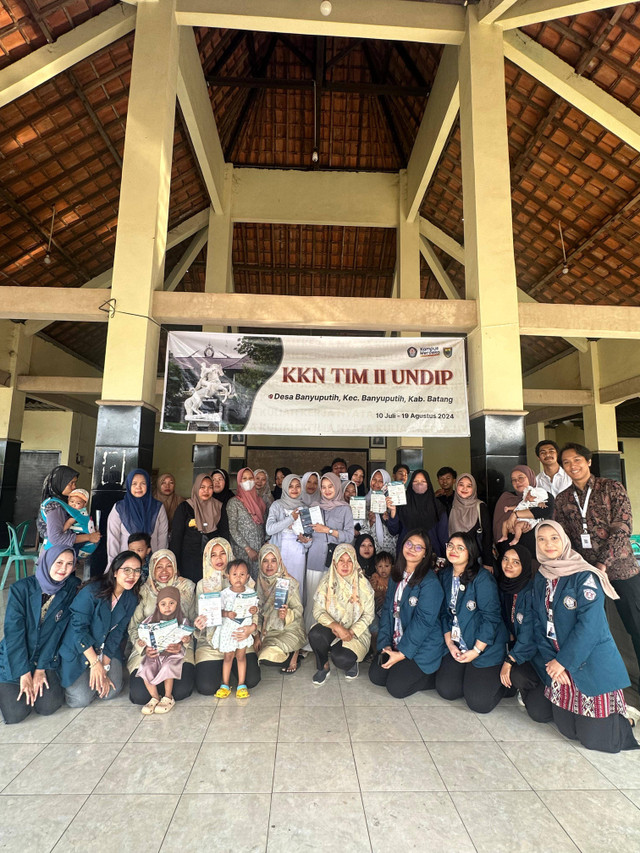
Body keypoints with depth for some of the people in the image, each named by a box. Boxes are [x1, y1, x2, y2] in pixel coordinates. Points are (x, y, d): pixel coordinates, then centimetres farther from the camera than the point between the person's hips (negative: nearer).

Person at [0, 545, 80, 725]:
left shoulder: (72, 589, -11)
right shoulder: (21, 588, -16)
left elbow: (58, 631, -9)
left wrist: (40, 669, -12)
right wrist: (24, 673, -15)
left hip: (46, 657, 1)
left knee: (49, 706, -13)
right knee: (15, 713, -12)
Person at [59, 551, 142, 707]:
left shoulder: (131, 599, -7)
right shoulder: (92, 591, -24)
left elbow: (117, 632, -5)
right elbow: (78, 627, -22)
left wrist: (104, 665, -12)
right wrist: (95, 663, -21)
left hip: (107, 650, 4)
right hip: (77, 648, -4)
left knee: (111, 691, -9)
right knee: (81, 699, -11)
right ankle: (65, 677, 20)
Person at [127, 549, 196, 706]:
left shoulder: (186, 588, 4)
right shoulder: (144, 591, 4)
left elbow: (193, 622, 4)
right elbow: (133, 627, 4)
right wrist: (145, 647, -14)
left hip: (180, 649, 0)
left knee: (181, 690, -23)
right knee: (140, 694, -21)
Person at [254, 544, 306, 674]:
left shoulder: (290, 582, -17)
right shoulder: (260, 582, -2)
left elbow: (299, 609, -14)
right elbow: (258, 611, 4)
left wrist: (287, 614, -34)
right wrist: (257, 635, -2)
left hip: (289, 629, -6)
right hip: (267, 629, 6)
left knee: (266, 657, -24)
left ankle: (294, 656, 5)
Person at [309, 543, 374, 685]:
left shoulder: (363, 584, -7)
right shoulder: (326, 582, -6)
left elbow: (368, 615, -4)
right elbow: (318, 611, -9)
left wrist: (351, 632, -17)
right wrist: (336, 626, -24)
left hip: (355, 632, -1)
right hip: (330, 627, 1)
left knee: (341, 659, -28)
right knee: (315, 634, -31)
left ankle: (351, 662, 11)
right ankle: (323, 668, -1)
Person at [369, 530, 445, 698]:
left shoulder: (430, 582, -18)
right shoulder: (396, 576, 5)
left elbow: (423, 621, -21)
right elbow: (387, 609, 4)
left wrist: (402, 653, -18)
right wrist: (385, 644, -5)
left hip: (423, 647, -7)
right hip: (396, 644, 7)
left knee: (397, 688, -12)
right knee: (375, 675, -1)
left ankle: (437, 676, 9)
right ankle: (407, 669, 21)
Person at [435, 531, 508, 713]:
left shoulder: (483, 578, -17)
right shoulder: (445, 575, 3)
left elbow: (490, 616, -17)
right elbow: (444, 612, 7)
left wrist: (476, 651, -16)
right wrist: (449, 643, -3)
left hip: (486, 648, -5)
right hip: (457, 647, 5)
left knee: (479, 703, -10)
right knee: (446, 690, -5)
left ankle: (501, 678, 21)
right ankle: (471, 675, 25)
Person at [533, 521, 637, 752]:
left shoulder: (584, 576, -16)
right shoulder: (540, 579, 4)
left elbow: (589, 625, -20)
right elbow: (540, 623, 4)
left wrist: (562, 661, -17)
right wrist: (550, 659, -8)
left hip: (592, 664, -5)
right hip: (559, 664, 6)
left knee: (596, 740, 0)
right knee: (567, 730, 14)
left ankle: (622, 712, 27)